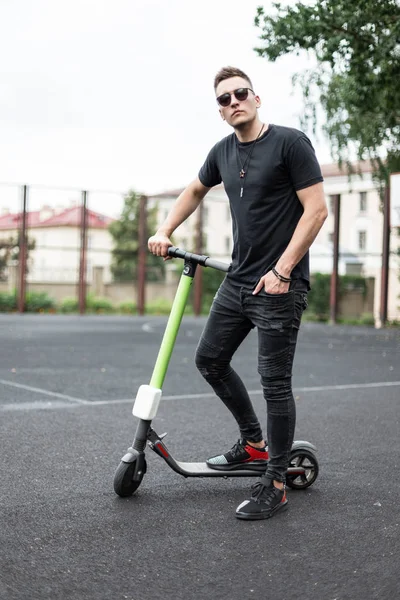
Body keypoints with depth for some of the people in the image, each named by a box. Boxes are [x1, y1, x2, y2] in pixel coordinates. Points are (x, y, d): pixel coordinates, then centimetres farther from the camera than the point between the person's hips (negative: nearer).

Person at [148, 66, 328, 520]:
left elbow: (316, 210, -14)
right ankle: (253, 443, 31)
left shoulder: (290, 143, -10)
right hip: (238, 280, 8)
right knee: (209, 359, 14)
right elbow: (195, 191, 29)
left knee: (274, 382, -5)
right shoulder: (223, 153, 10)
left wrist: (281, 270, -18)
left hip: (279, 284, -8)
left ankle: (274, 485, 8)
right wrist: (164, 232, 17)